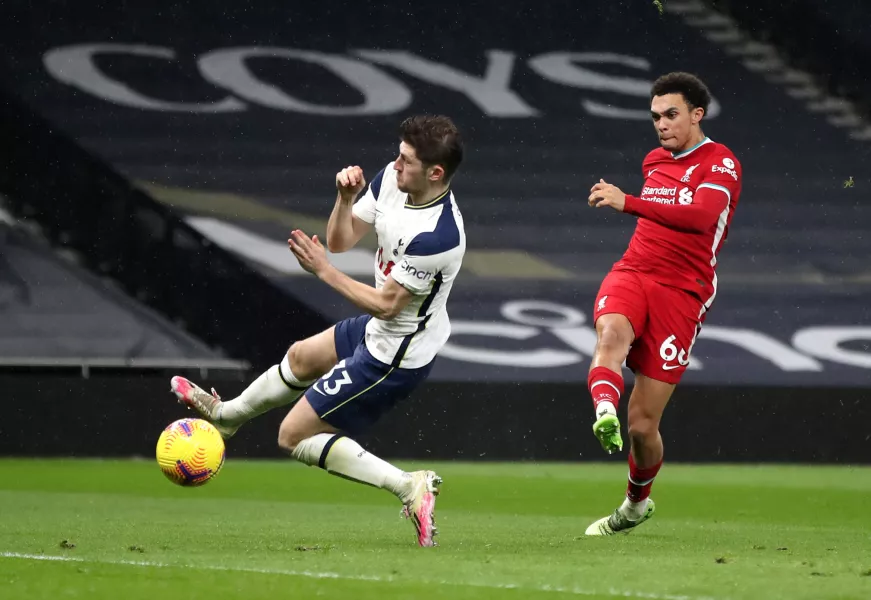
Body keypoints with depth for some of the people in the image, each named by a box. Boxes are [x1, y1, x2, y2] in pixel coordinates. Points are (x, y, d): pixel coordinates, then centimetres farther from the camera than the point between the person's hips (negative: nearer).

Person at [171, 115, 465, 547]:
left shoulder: (437, 235, -35)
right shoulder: (391, 179, -11)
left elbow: (385, 303, -28)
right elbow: (341, 239, -1)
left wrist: (324, 271, -22)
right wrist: (345, 197, -19)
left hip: (394, 357, -9)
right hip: (380, 331, 9)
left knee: (295, 437, -1)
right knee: (300, 358, 32)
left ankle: (410, 487, -7)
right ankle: (225, 415, 59)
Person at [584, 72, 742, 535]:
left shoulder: (721, 164, -4)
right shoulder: (654, 161, 19)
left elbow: (701, 215, -25)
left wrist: (628, 203, -31)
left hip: (681, 293, -5)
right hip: (631, 275, 5)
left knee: (642, 422, -4)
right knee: (611, 332, -35)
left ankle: (637, 501, 22)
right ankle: (605, 414, -61)